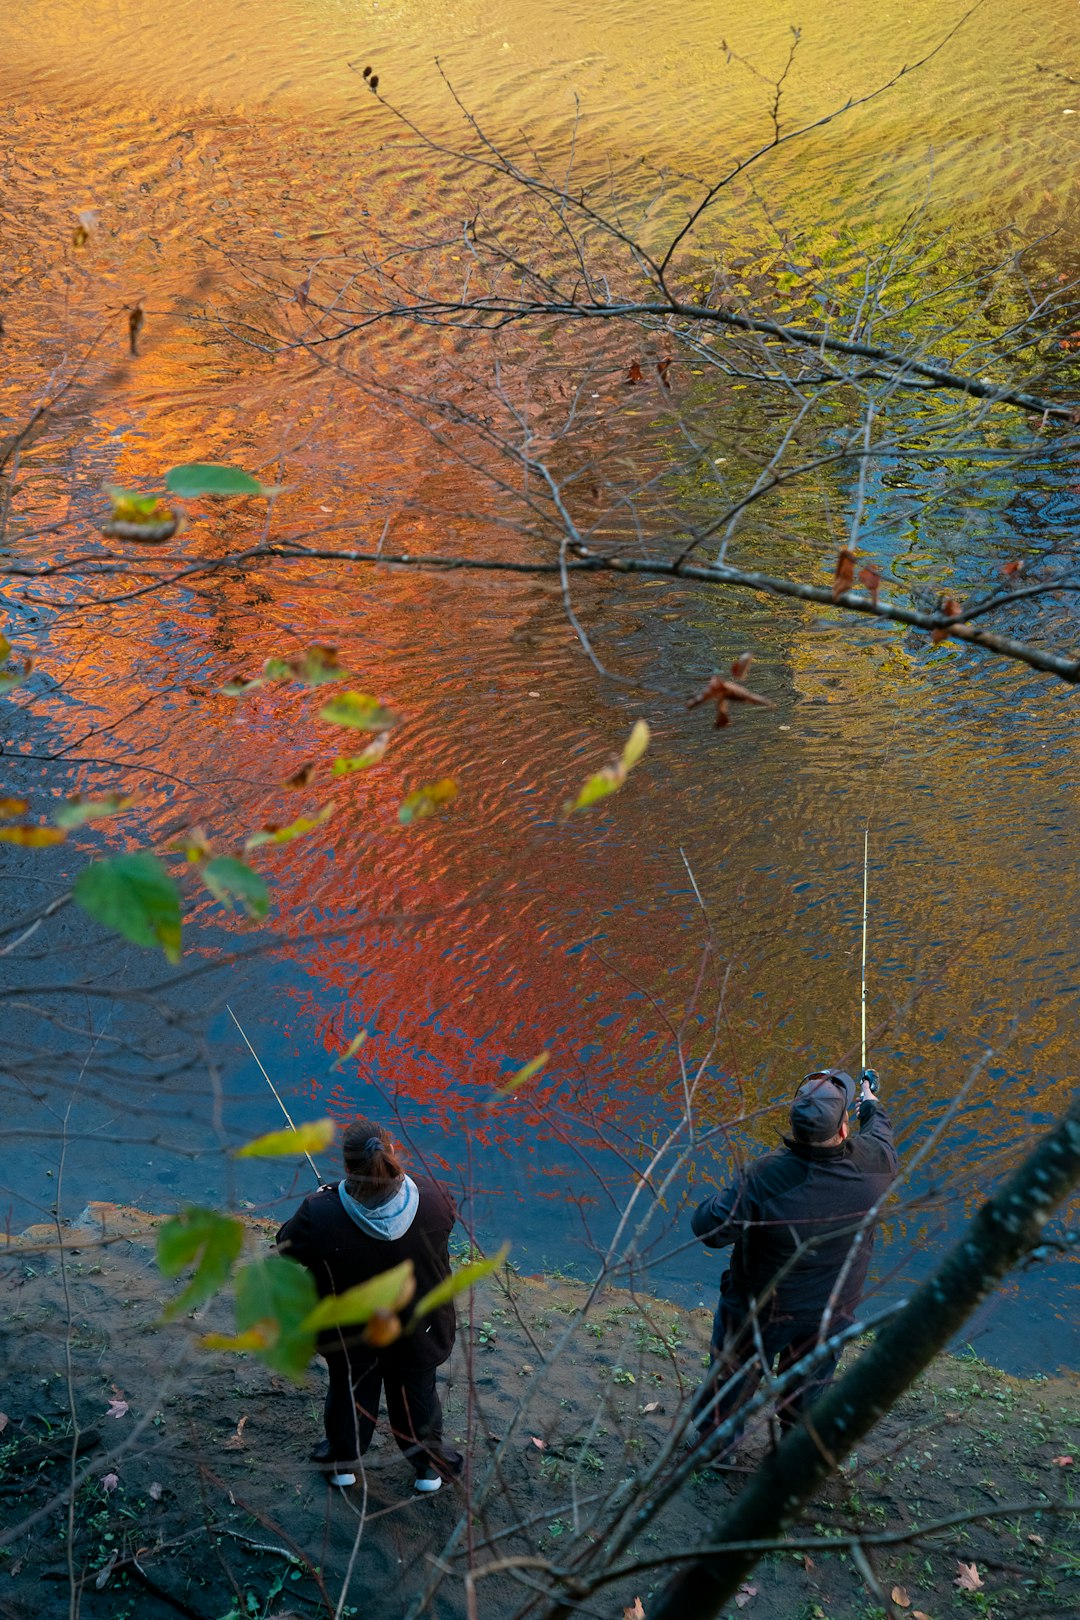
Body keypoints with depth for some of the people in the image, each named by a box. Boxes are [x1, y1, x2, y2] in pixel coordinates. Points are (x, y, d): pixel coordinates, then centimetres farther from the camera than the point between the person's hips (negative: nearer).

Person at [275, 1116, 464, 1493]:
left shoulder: (321, 1216, -36)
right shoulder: (432, 1199, -30)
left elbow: (287, 1245, -14)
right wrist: (393, 1178, 5)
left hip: (351, 1338, -1)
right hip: (419, 1333, 1)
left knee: (350, 1393, 29)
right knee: (417, 1393, 28)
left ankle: (344, 1460, 54)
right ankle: (430, 1464, 51)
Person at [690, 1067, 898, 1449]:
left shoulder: (764, 1177, -36)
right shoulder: (873, 1162, -23)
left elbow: (711, 1229, -30)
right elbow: (881, 1133, 2)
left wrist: (725, 1198, -9)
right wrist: (871, 1103, 24)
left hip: (761, 1310, -3)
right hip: (832, 1312, 3)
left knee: (733, 1374, 24)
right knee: (811, 1383, 28)